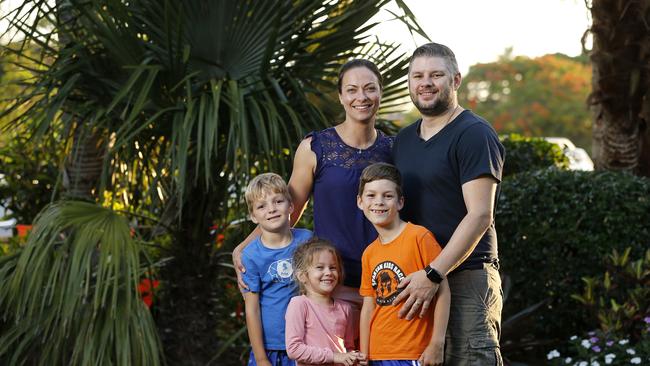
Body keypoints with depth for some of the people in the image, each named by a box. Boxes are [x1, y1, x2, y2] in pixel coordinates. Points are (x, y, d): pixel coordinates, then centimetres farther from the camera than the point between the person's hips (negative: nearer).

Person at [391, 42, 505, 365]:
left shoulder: (474, 135, -7)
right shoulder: (403, 140, 17)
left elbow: (479, 215, -15)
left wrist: (433, 274, -20)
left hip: (466, 280, -7)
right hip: (413, 281, 7)